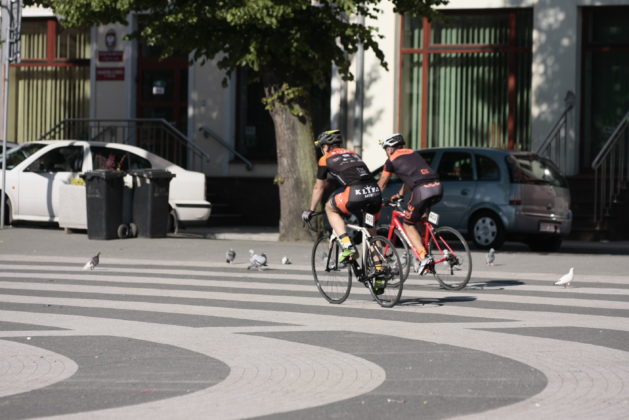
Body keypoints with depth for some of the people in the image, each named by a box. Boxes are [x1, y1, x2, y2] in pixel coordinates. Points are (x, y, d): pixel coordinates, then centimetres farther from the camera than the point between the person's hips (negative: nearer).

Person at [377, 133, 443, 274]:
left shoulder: (391, 160, 12)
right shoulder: (413, 153, 29)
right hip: (438, 188, 6)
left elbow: (381, 184, 22)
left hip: (422, 190, -6)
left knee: (408, 225, 9)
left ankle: (423, 257, -9)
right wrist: (400, 195, 55)